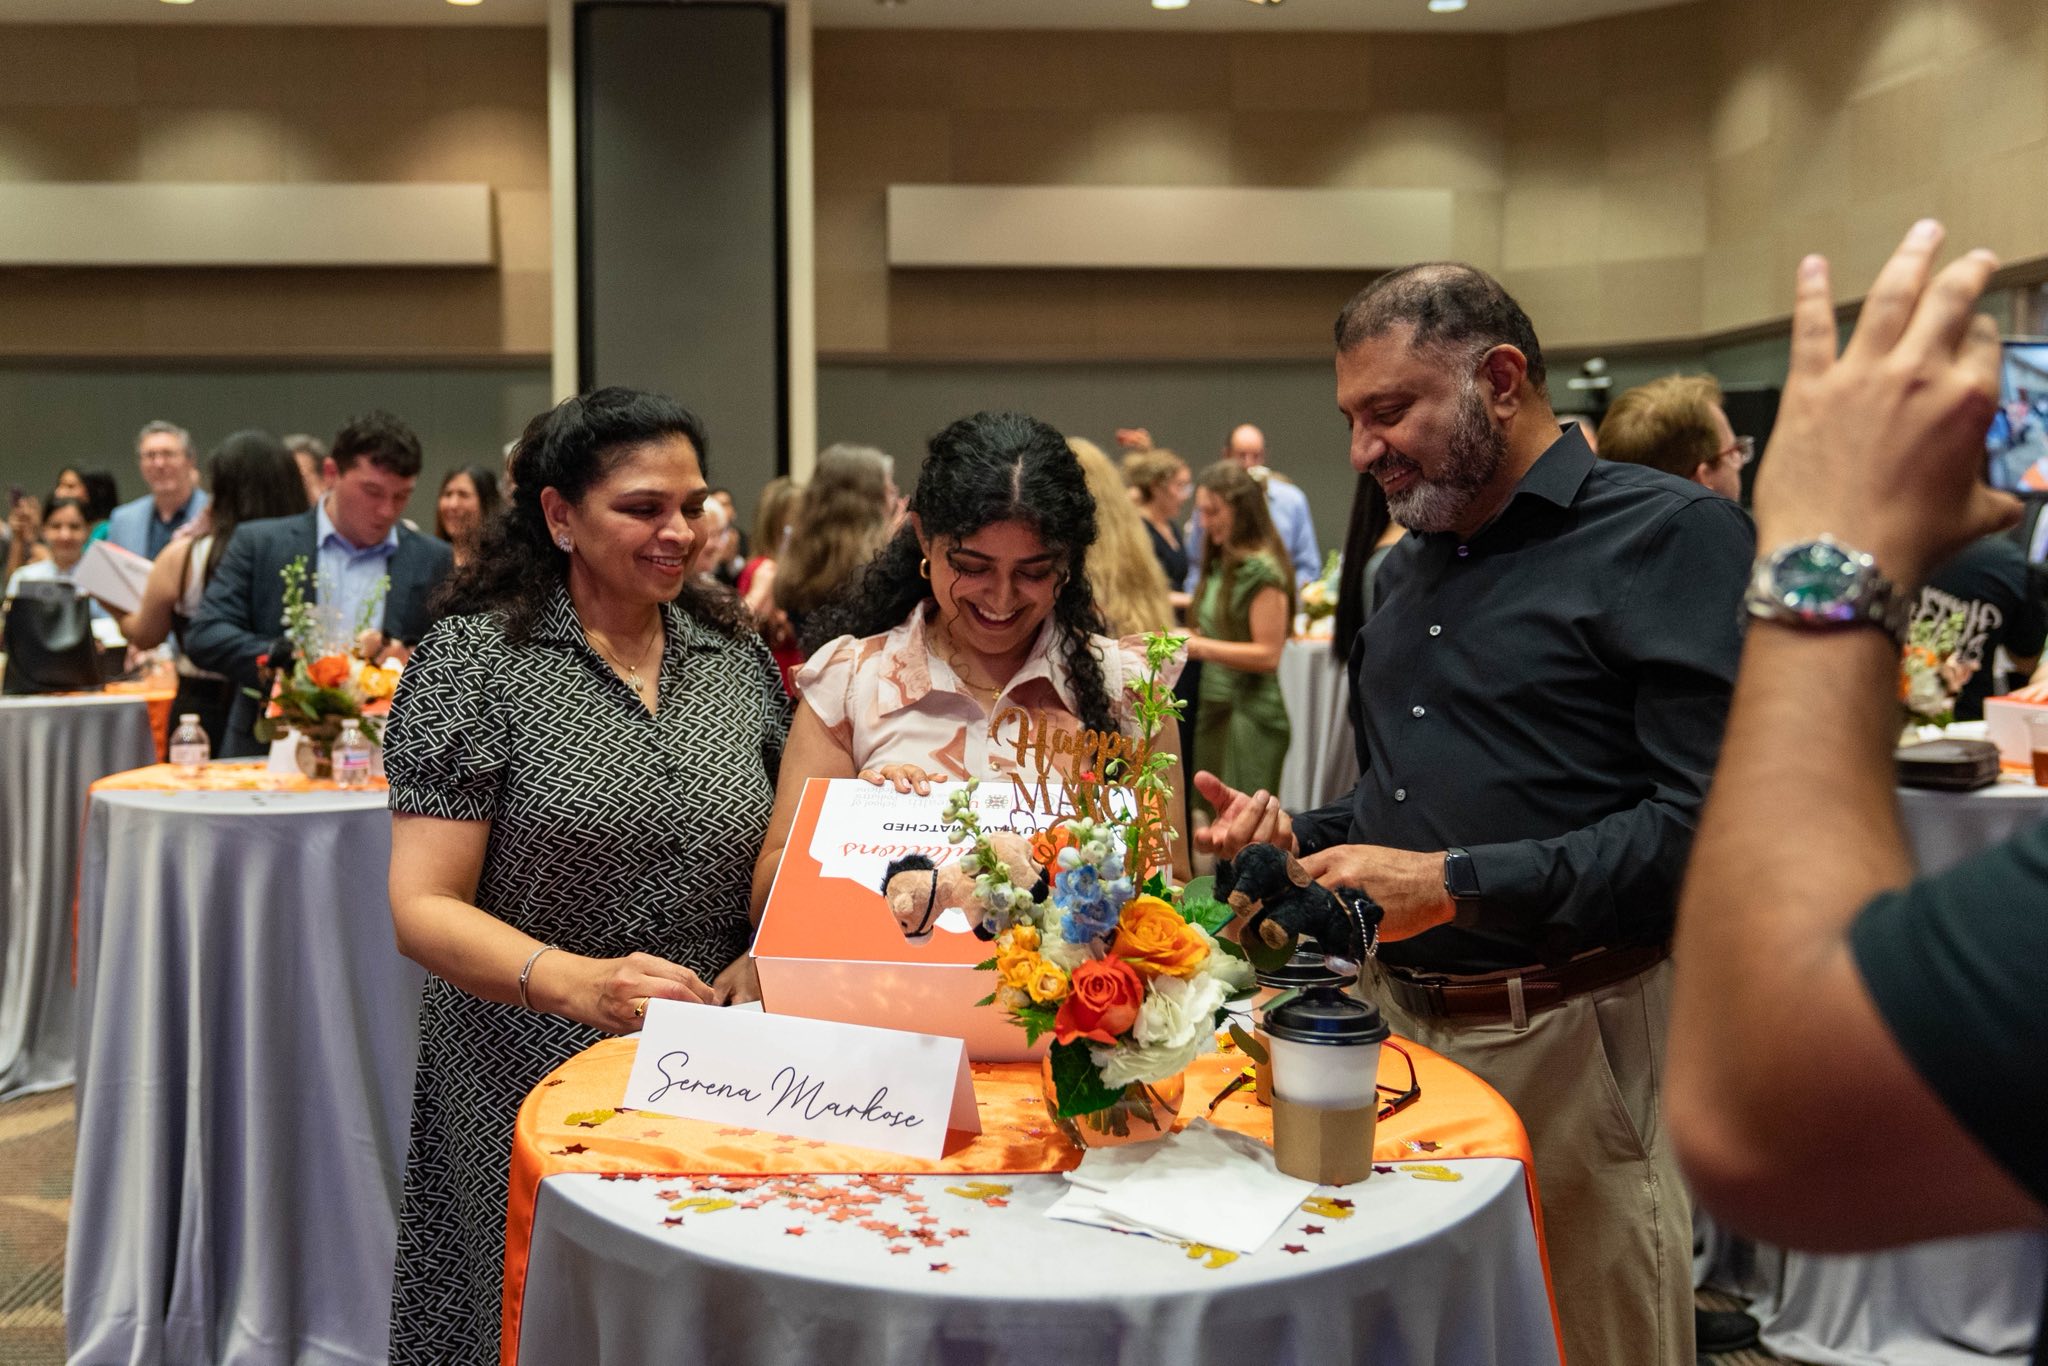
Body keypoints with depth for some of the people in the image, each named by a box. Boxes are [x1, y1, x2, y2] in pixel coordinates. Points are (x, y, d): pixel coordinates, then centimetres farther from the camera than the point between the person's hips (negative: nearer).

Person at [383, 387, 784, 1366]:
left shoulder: (736, 654, 6)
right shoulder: (475, 660, -8)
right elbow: (423, 907, -12)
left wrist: (763, 958, -7)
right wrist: (579, 982, -28)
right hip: (530, 1079, -4)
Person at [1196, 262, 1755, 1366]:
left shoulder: (1669, 535, -10)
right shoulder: (1408, 565, 14)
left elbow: (1708, 824, -21)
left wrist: (1456, 885, -22)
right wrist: (1293, 835, 3)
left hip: (1567, 1040, -7)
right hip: (1397, 1018, 7)